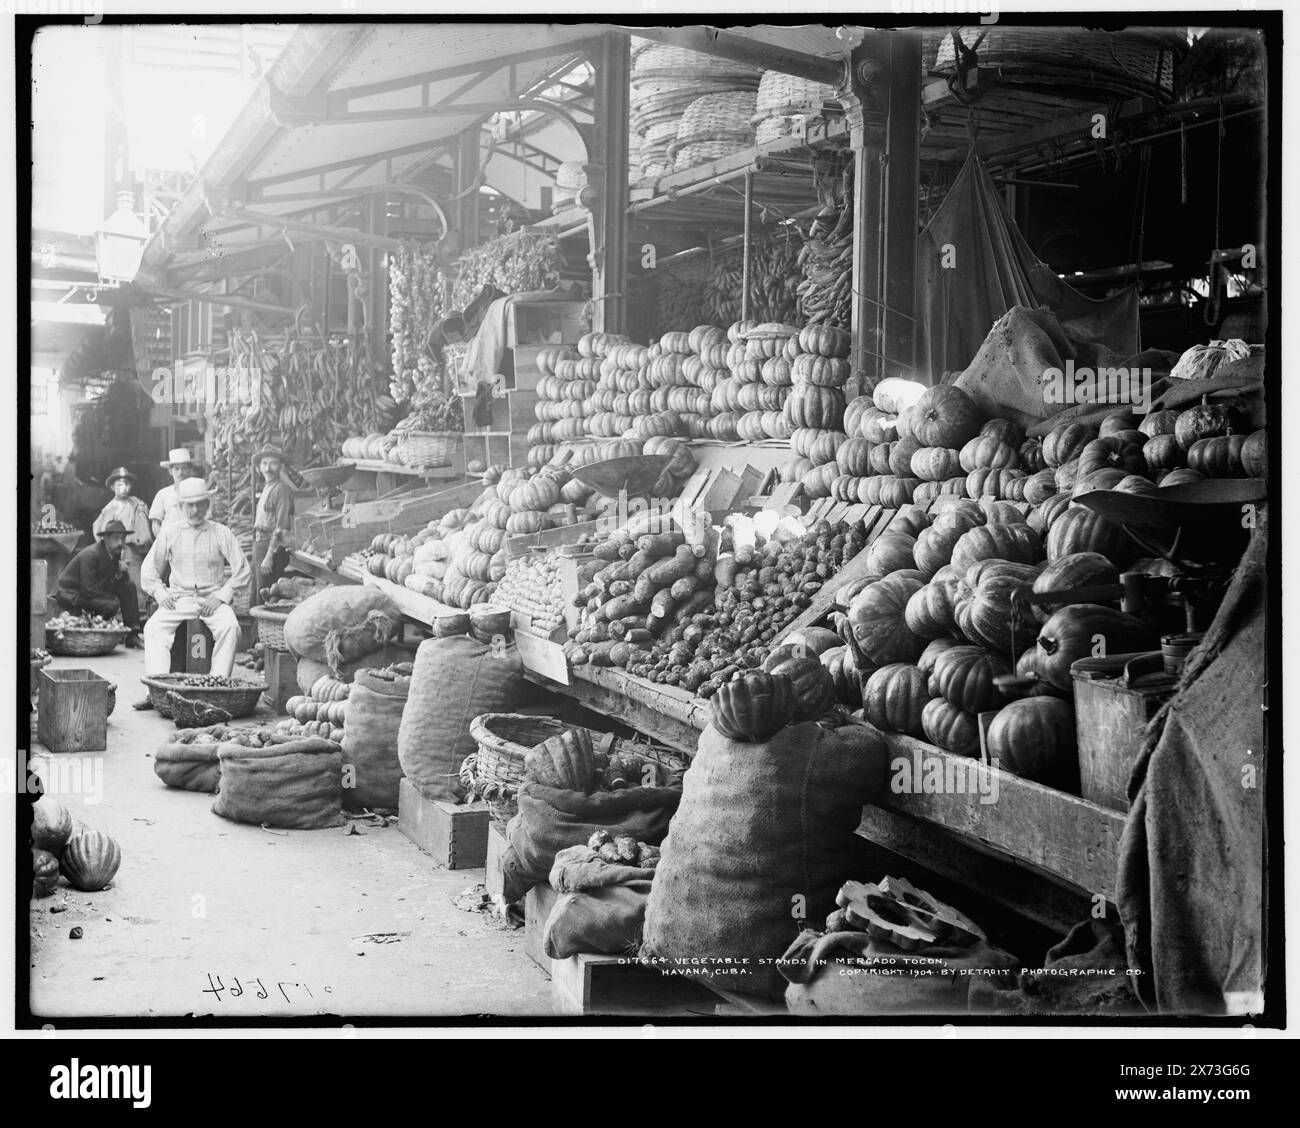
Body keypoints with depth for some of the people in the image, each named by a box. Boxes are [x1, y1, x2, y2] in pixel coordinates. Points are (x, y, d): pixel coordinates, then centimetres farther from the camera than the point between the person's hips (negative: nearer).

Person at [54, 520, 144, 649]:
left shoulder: (115, 554, 1)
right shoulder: (90, 555, -23)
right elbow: (89, 590, -26)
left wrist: (121, 573, -18)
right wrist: (114, 599, -21)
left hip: (94, 592, 8)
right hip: (71, 595, -8)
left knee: (129, 587, -8)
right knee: (111, 605, -30)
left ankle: (132, 636, -9)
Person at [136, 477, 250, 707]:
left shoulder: (221, 533, 6)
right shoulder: (169, 533, 11)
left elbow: (242, 570, 4)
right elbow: (149, 569, 17)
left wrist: (221, 597, -8)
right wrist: (160, 593, -1)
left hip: (213, 599, -1)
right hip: (179, 599, 2)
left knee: (230, 626, -31)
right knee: (153, 626, -26)